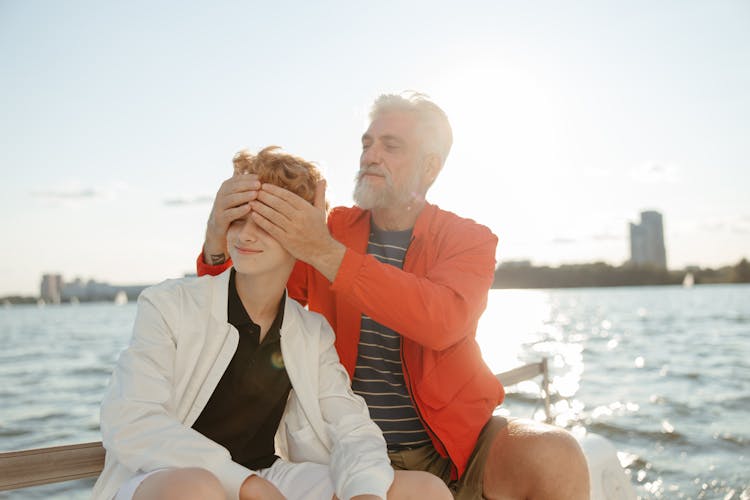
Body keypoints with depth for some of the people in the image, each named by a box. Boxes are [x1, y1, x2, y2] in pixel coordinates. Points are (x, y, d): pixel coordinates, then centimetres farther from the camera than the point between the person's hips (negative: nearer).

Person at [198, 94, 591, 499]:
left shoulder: (468, 239, 0)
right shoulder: (329, 229, 5)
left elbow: (443, 322, -22)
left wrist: (326, 253, -29)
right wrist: (218, 241, -22)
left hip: (452, 445, -2)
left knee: (555, 460, -27)